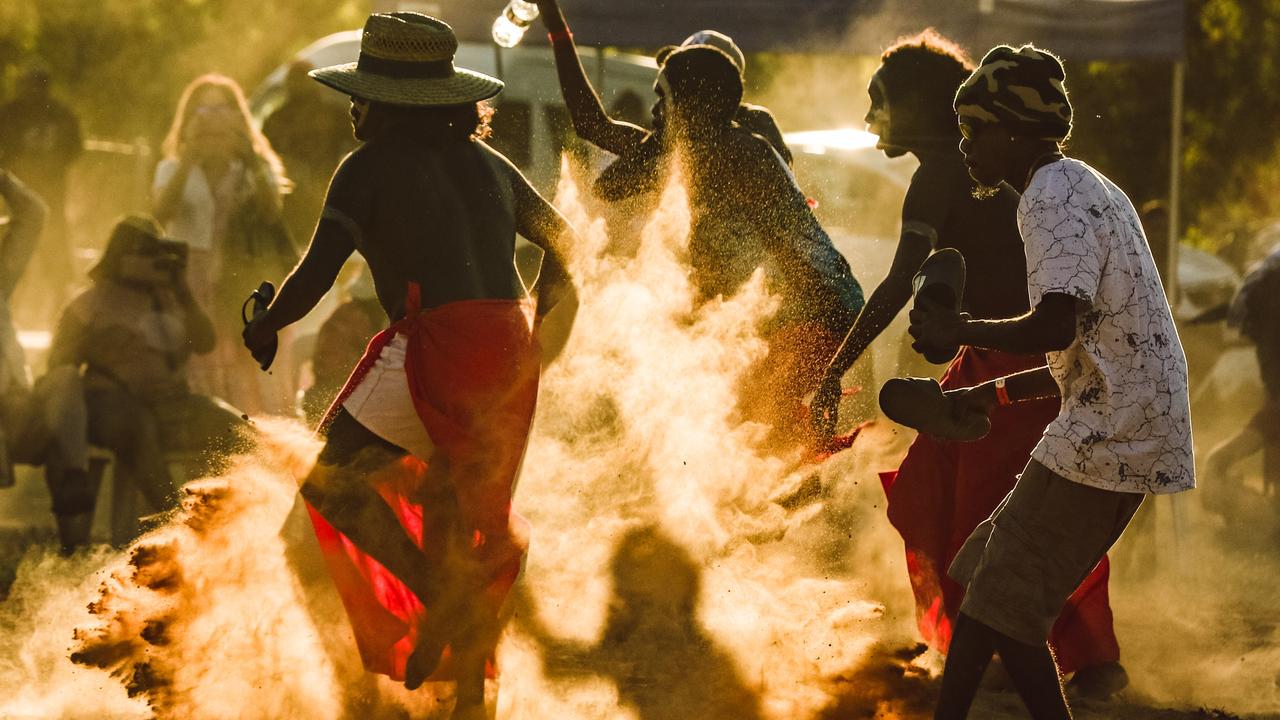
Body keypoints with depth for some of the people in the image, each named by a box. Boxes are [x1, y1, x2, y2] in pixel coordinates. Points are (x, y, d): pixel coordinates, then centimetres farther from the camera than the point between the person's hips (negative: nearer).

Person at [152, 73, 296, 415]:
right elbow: (161, 212, -10)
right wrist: (189, 159, -17)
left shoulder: (256, 170, 11)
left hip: (242, 284, 0)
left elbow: (273, 214, -9)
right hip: (189, 283, 0)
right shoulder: (173, 169, 10)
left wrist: (253, 163, -18)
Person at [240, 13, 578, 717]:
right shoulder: (486, 162, 17)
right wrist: (539, 329, 34)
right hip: (509, 354, 7)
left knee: (332, 482, 4)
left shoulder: (372, 165, -1)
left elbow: (318, 270, -7)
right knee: (460, 516, 16)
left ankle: (439, 600, -11)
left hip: (437, 346, -7)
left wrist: (264, 328, 9)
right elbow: (564, 242, 22)